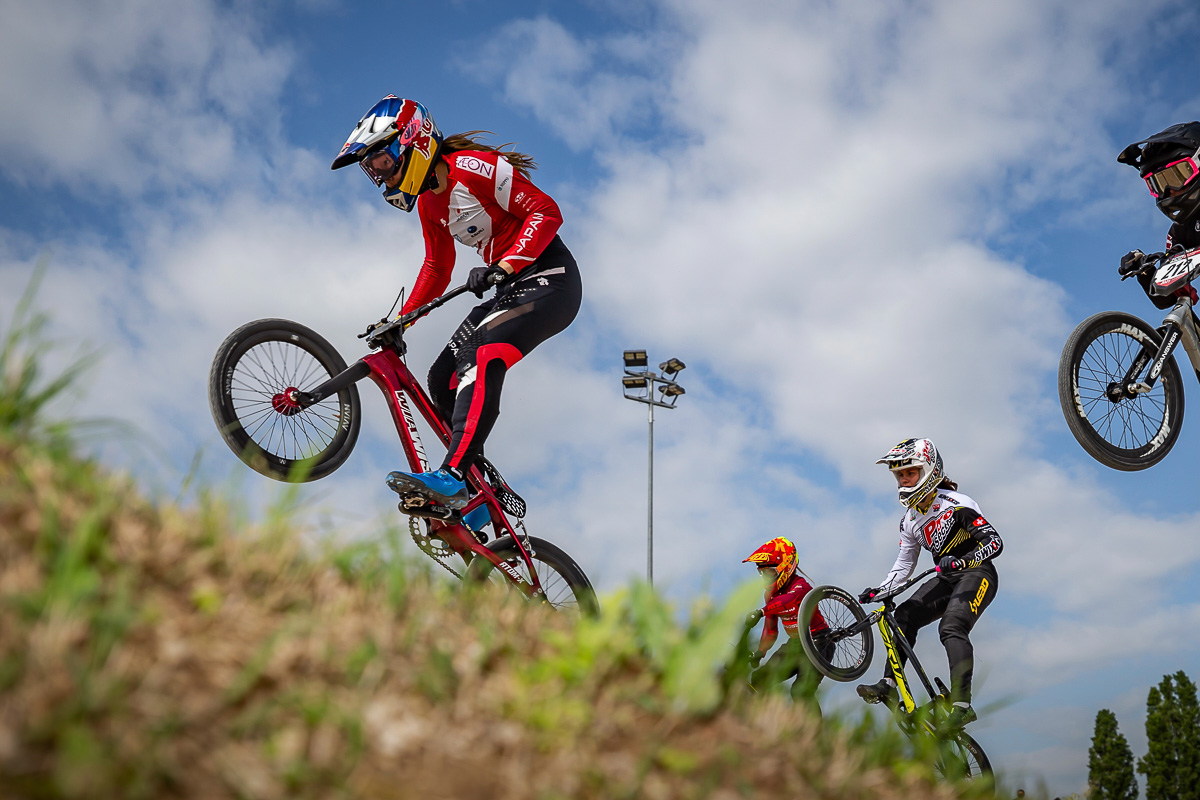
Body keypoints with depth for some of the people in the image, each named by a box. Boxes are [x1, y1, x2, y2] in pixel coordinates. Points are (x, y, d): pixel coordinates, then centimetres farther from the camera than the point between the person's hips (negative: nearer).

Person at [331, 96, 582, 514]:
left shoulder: (472, 168, -16)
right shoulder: (429, 202, 11)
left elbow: (546, 212, -20)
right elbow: (437, 269, 22)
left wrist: (502, 266, -29)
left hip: (549, 280, -9)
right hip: (511, 289, 9)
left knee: (479, 358, -30)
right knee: (442, 380, 0)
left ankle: (453, 476, -37)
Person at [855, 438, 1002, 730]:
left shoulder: (955, 503, -15)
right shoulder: (910, 520, 8)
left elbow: (994, 541, -21)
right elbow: (903, 565, 11)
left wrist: (961, 561, -37)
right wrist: (878, 590, -6)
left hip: (977, 574, -7)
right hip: (947, 578, 7)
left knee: (952, 627, -28)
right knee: (905, 615, -12)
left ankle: (961, 705, -32)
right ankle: (889, 684, -16)